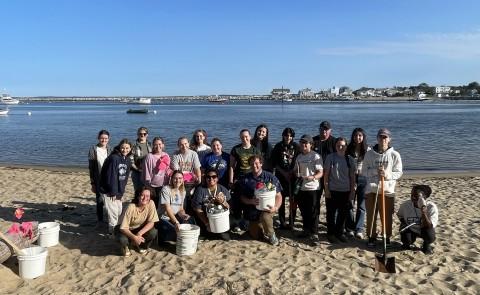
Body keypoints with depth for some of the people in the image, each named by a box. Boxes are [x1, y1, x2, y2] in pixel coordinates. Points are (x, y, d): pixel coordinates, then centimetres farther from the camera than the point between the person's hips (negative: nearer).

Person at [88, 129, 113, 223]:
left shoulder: (110, 149, 5)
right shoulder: (93, 150, -3)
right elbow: (91, 168, -2)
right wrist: (92, 183, -3)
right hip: (99, 180, -2)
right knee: (100, 200, 6)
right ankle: (100, 220, 21)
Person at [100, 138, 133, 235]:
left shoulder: (128, 160, 4)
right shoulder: (114, 158, -19)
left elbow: (125, 177, 8)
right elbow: (111, 176, -20)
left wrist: (121, 191, 3)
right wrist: (113, 192, -19)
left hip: (119, 190, 7)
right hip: (109, 189, -7)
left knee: (119, 211, 13)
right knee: (113, 211, -4)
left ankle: (116, 227, 30)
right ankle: (113, 229, 11)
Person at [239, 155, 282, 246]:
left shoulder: (270, 177, -9)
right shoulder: (245, 179, -4)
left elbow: (278, 195, -8)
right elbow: (242, 197, 0)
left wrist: (276, 207, -26)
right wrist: (251, 201, -21)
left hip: (267, 208, -3)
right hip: (253, 211, 3)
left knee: (265, 217, -37)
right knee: (256, 236, 9)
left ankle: (271, 235, -8)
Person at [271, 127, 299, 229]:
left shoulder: (296, 147, 0)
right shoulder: (278, 146, 1)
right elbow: (274, 162, 2)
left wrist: (292, 172, -8)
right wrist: (283, 172, -6)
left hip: (293, 176, 0)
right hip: (281, 176, 0)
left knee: (293, 200, 0)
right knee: (281, 200, 4)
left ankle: (291, 222, 11)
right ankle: (282, 222, 14)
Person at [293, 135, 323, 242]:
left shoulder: (316, 156, -8)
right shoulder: (299, 157, 11)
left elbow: (320, 173, -12)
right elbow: (295, 170, 19)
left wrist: (312, 177, -31)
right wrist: (296, 175, -4)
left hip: (313, 188, -6)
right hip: (301, 188, 6)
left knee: (313, 212, -1)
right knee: (304, 211, 14)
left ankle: (314, 233, 6)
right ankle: (306, 230, 28)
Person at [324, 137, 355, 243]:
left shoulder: (349, 159, 4)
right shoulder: (330, 157, -3)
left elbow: (352, 177, 7)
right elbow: (326, 174, -1)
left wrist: (352, 191, 3)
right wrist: (326, 189, -6)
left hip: (346, 191, 2)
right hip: (332, 190, -2)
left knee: (343, 214, 9)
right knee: (331, 213, 5)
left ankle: (340, 233, 24)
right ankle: (331, 233, 18)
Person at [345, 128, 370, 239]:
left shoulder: (367, 150, 0)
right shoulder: (349, 149, 2)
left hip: (363, 179, -1)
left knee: (361, 206, 2)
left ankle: (359, 230, 5)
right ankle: (350, 228, 17)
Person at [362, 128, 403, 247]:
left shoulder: (394, 155, -1)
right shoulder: (369, 154, 2)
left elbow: (399, 172, 0)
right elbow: (364, 171, 2)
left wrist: (388, 175, -18)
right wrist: (375, 171, -16)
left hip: (388, 190, -1)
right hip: (371, 189, 1)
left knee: (387, 216, 6)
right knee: (371, 215, 6)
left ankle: (387, 237, 23)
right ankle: (372, 237, 19)